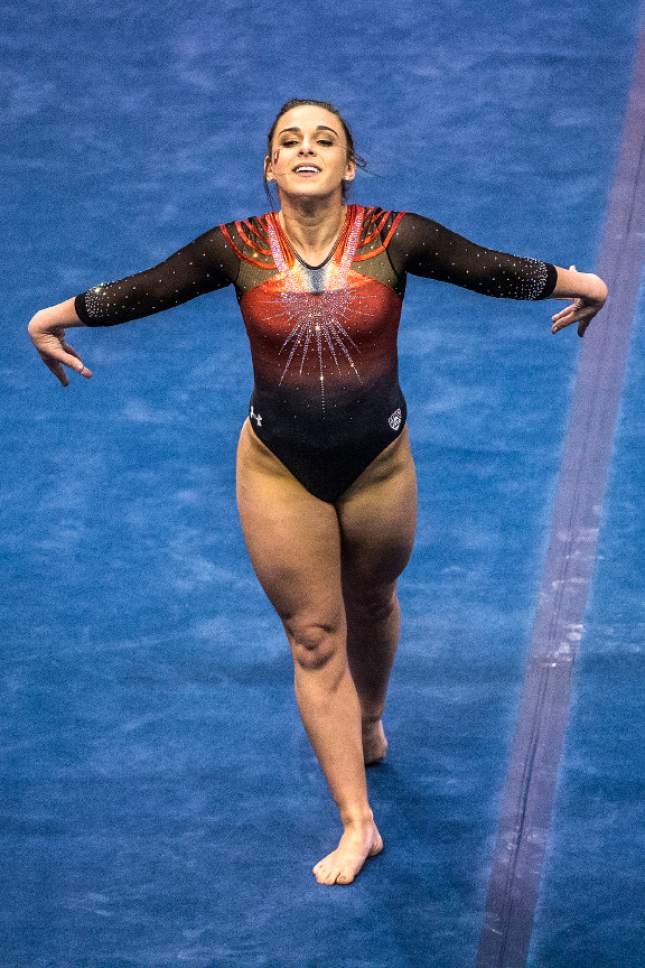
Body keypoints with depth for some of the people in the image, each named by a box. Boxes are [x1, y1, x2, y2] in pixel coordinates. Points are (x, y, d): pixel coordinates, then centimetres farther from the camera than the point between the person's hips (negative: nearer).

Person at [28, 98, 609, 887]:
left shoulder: (394, 238, -15)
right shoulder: (237, 249, -13)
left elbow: (495, 270, -5)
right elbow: (138, 290, -2)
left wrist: (582, 285, 5)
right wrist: (54, 317, 6)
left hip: (378, 463, 0)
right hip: (278, 470, 0)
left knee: (371, 605, 22)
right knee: (312, 638, 3)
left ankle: (368, 722, 56)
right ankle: (357, 823, 13)